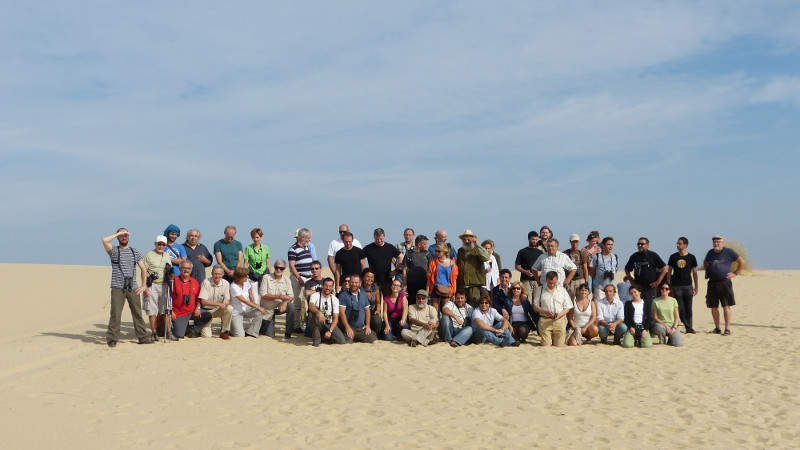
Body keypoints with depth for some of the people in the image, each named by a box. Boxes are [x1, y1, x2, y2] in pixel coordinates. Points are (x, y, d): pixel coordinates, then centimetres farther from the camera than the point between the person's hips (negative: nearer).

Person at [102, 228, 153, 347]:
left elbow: (143, 269, 17)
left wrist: (144, 285, 7)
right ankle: (112, 339, 3)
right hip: (118, 288, -3)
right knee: (115, 314, -6)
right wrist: (119, 232, -3)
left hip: (133, 288, 3)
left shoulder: (135, 252, 16)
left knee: (137, 313, 5)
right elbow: (105, 240, -14)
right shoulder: (114, 251, 6)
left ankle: (142, 337, 12)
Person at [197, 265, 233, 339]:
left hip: (218, 310, 4)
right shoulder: (206, 283, -16)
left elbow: (227, 300, -5)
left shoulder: (226, 284, -5)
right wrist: (219, 304, -30)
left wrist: (224, 304, -31)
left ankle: (224, 332, -11)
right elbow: (203, 301, -20)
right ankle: (203, 328, 22)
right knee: (206, 335, -17)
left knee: (230, 308, -29)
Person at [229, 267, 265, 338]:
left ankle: (250, 332, -7)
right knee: (240, 335, -16)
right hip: (236, 313, -7)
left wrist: (254, 303, -3)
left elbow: (250, 293, 16)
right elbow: (244, 301, -25)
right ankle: (231, 326, 16)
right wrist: (258, 307, -26)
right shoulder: (234, 287, -23)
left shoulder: (246, 282, -2)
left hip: (245, 309, 7)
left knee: (260, 313, -20)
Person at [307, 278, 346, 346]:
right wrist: (319, 312, -51)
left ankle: (323, 337, 10)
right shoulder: (315, 295, -7)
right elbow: (311, 306, -30)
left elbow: (335, 318, -5)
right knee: (312, 313, -36)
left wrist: (330, 331, -20)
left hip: (329, 324, 3)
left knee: (342, 341, -21)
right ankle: (316, 338, -19)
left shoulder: (335, 300, 1)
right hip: (317, 323, -3)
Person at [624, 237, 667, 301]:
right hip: (638, 287, 3)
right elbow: (627, 269, 24)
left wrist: (658, 281, -3)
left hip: (650, 287, -3)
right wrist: (631, 280, 11)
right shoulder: (634, 256, 12)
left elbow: (664, 267, 4)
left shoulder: (653, 255, 4)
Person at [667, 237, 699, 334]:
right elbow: (669, 272, 9)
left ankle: (689, 327, 11)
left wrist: (696, 287, 5)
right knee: (678, 307, -4)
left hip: (688, 286, 0)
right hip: (676, 286, 0)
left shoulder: (691, 257, 3)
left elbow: (694, 272, 8)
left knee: (688, 308, 4)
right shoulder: (673, 257, 4)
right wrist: (668, 285, 5)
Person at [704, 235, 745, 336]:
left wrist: (735, 273, 1)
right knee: (713, 307, 5)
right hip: (712, 283, 5)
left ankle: (727, 329, -3)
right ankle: (717, 328, 14)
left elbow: (742, 261, 6)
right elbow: (705, 263, 33)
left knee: (726, 306, -6)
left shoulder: (728, 252, 0)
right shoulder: (710, 253, 14)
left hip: (725, 283, -5)